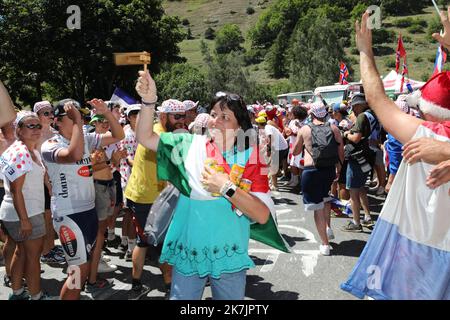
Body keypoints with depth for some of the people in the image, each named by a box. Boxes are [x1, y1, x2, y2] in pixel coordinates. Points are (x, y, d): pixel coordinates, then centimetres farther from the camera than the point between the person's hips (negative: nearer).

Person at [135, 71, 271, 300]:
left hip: (230, 256, 0)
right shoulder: (192, 145, -2)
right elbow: (145, 138, -5)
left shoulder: (251, 158, -8)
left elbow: (262, 216, -14)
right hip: (187, 253, 1)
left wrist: (227, 188, -22)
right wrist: (149, 101, -19)